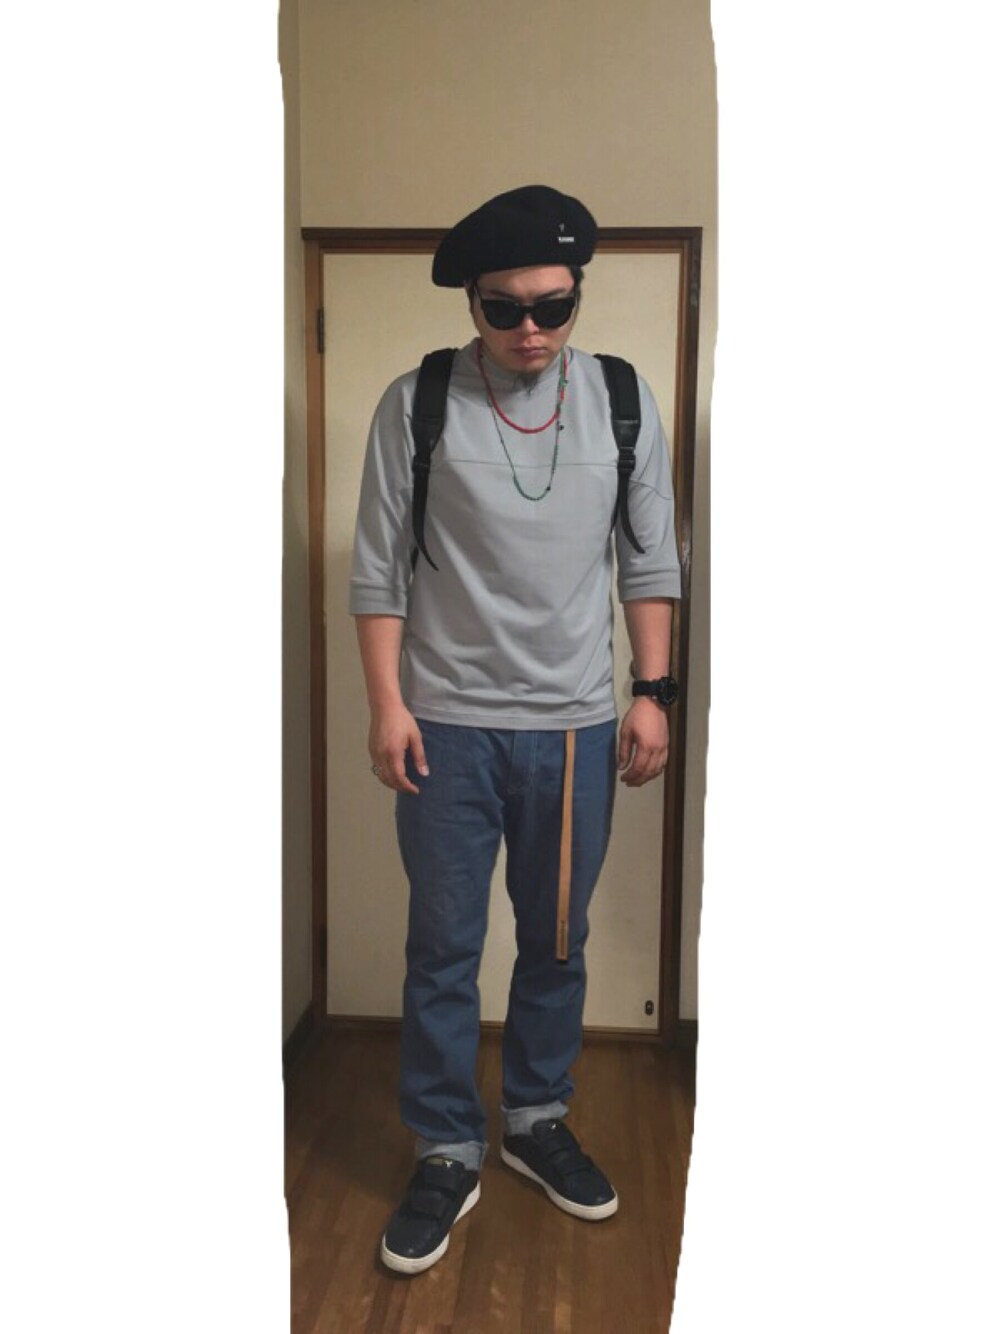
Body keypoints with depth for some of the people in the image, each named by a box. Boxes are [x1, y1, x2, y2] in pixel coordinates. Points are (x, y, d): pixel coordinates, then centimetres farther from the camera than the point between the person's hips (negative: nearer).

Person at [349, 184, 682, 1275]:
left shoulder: (625, 400, 1)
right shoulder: (416, 404, -5)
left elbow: (650, 561, 6)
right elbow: (378, 569, -3)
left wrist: (653, 692, 2)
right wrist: (388, 704, -7)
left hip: (576, 726, 2)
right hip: (448, 724, -2)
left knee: (557, 941, 14)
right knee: (442, 949, 7)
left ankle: (536, 1122, 36)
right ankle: (447, 1156, 26)